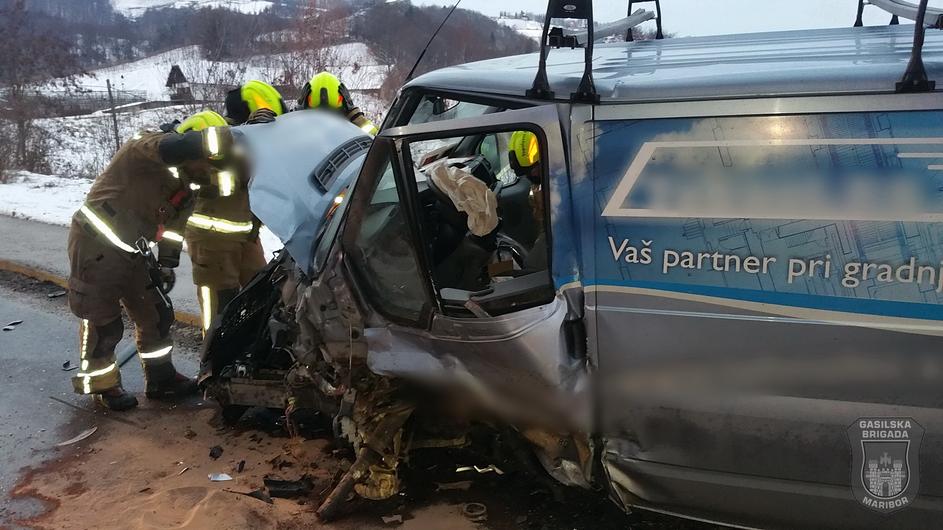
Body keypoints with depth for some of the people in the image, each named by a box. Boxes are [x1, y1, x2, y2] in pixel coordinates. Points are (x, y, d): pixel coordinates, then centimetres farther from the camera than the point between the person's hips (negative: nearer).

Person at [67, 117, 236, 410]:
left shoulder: (184, 192, 6)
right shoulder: (146, 147, -20)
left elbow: (173, 227, 14)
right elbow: (173, 148, -43)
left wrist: (167, 264, 5)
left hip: (129, 253, 8)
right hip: (95, 246, -8)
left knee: (156, 315, 11)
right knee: (103, 321, 3)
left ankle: (161, 378, 26)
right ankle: (100, 384, 22)